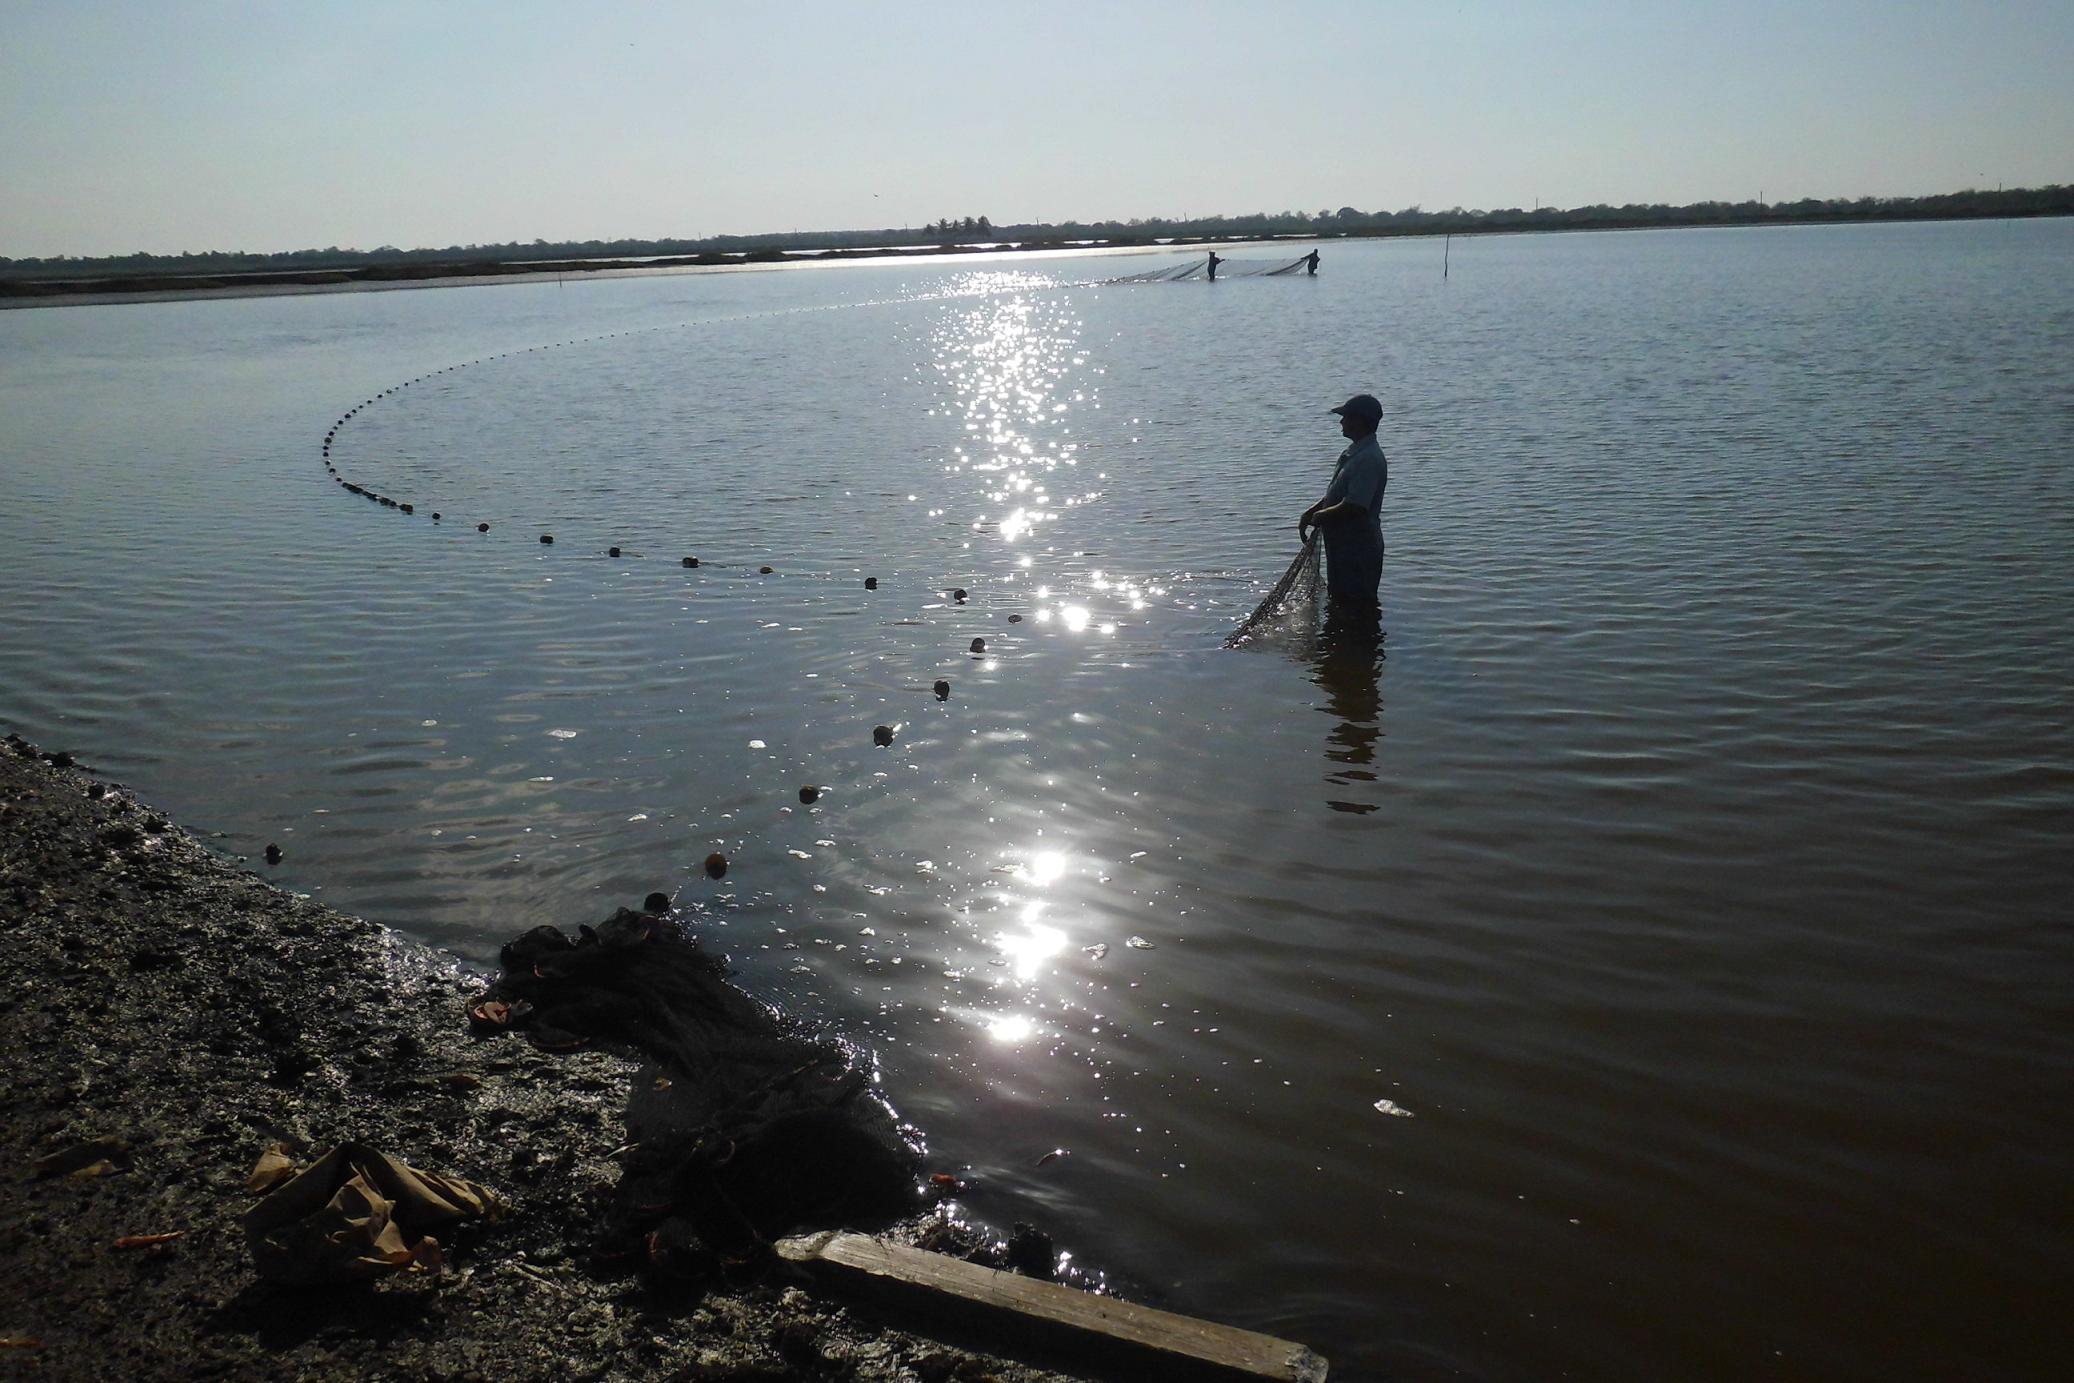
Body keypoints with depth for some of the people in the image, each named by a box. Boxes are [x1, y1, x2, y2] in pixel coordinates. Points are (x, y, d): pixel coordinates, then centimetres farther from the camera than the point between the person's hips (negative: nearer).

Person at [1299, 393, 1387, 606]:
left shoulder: (1369, 459, -23)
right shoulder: (1354, 453, 12)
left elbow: (1354, 507, -29)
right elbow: (1336, 495, 20)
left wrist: (1319, 516, -13)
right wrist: (1311, 512, 5)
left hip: (1358, 552, -11)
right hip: (1344, 546, 11)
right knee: (1339, 602, 21)